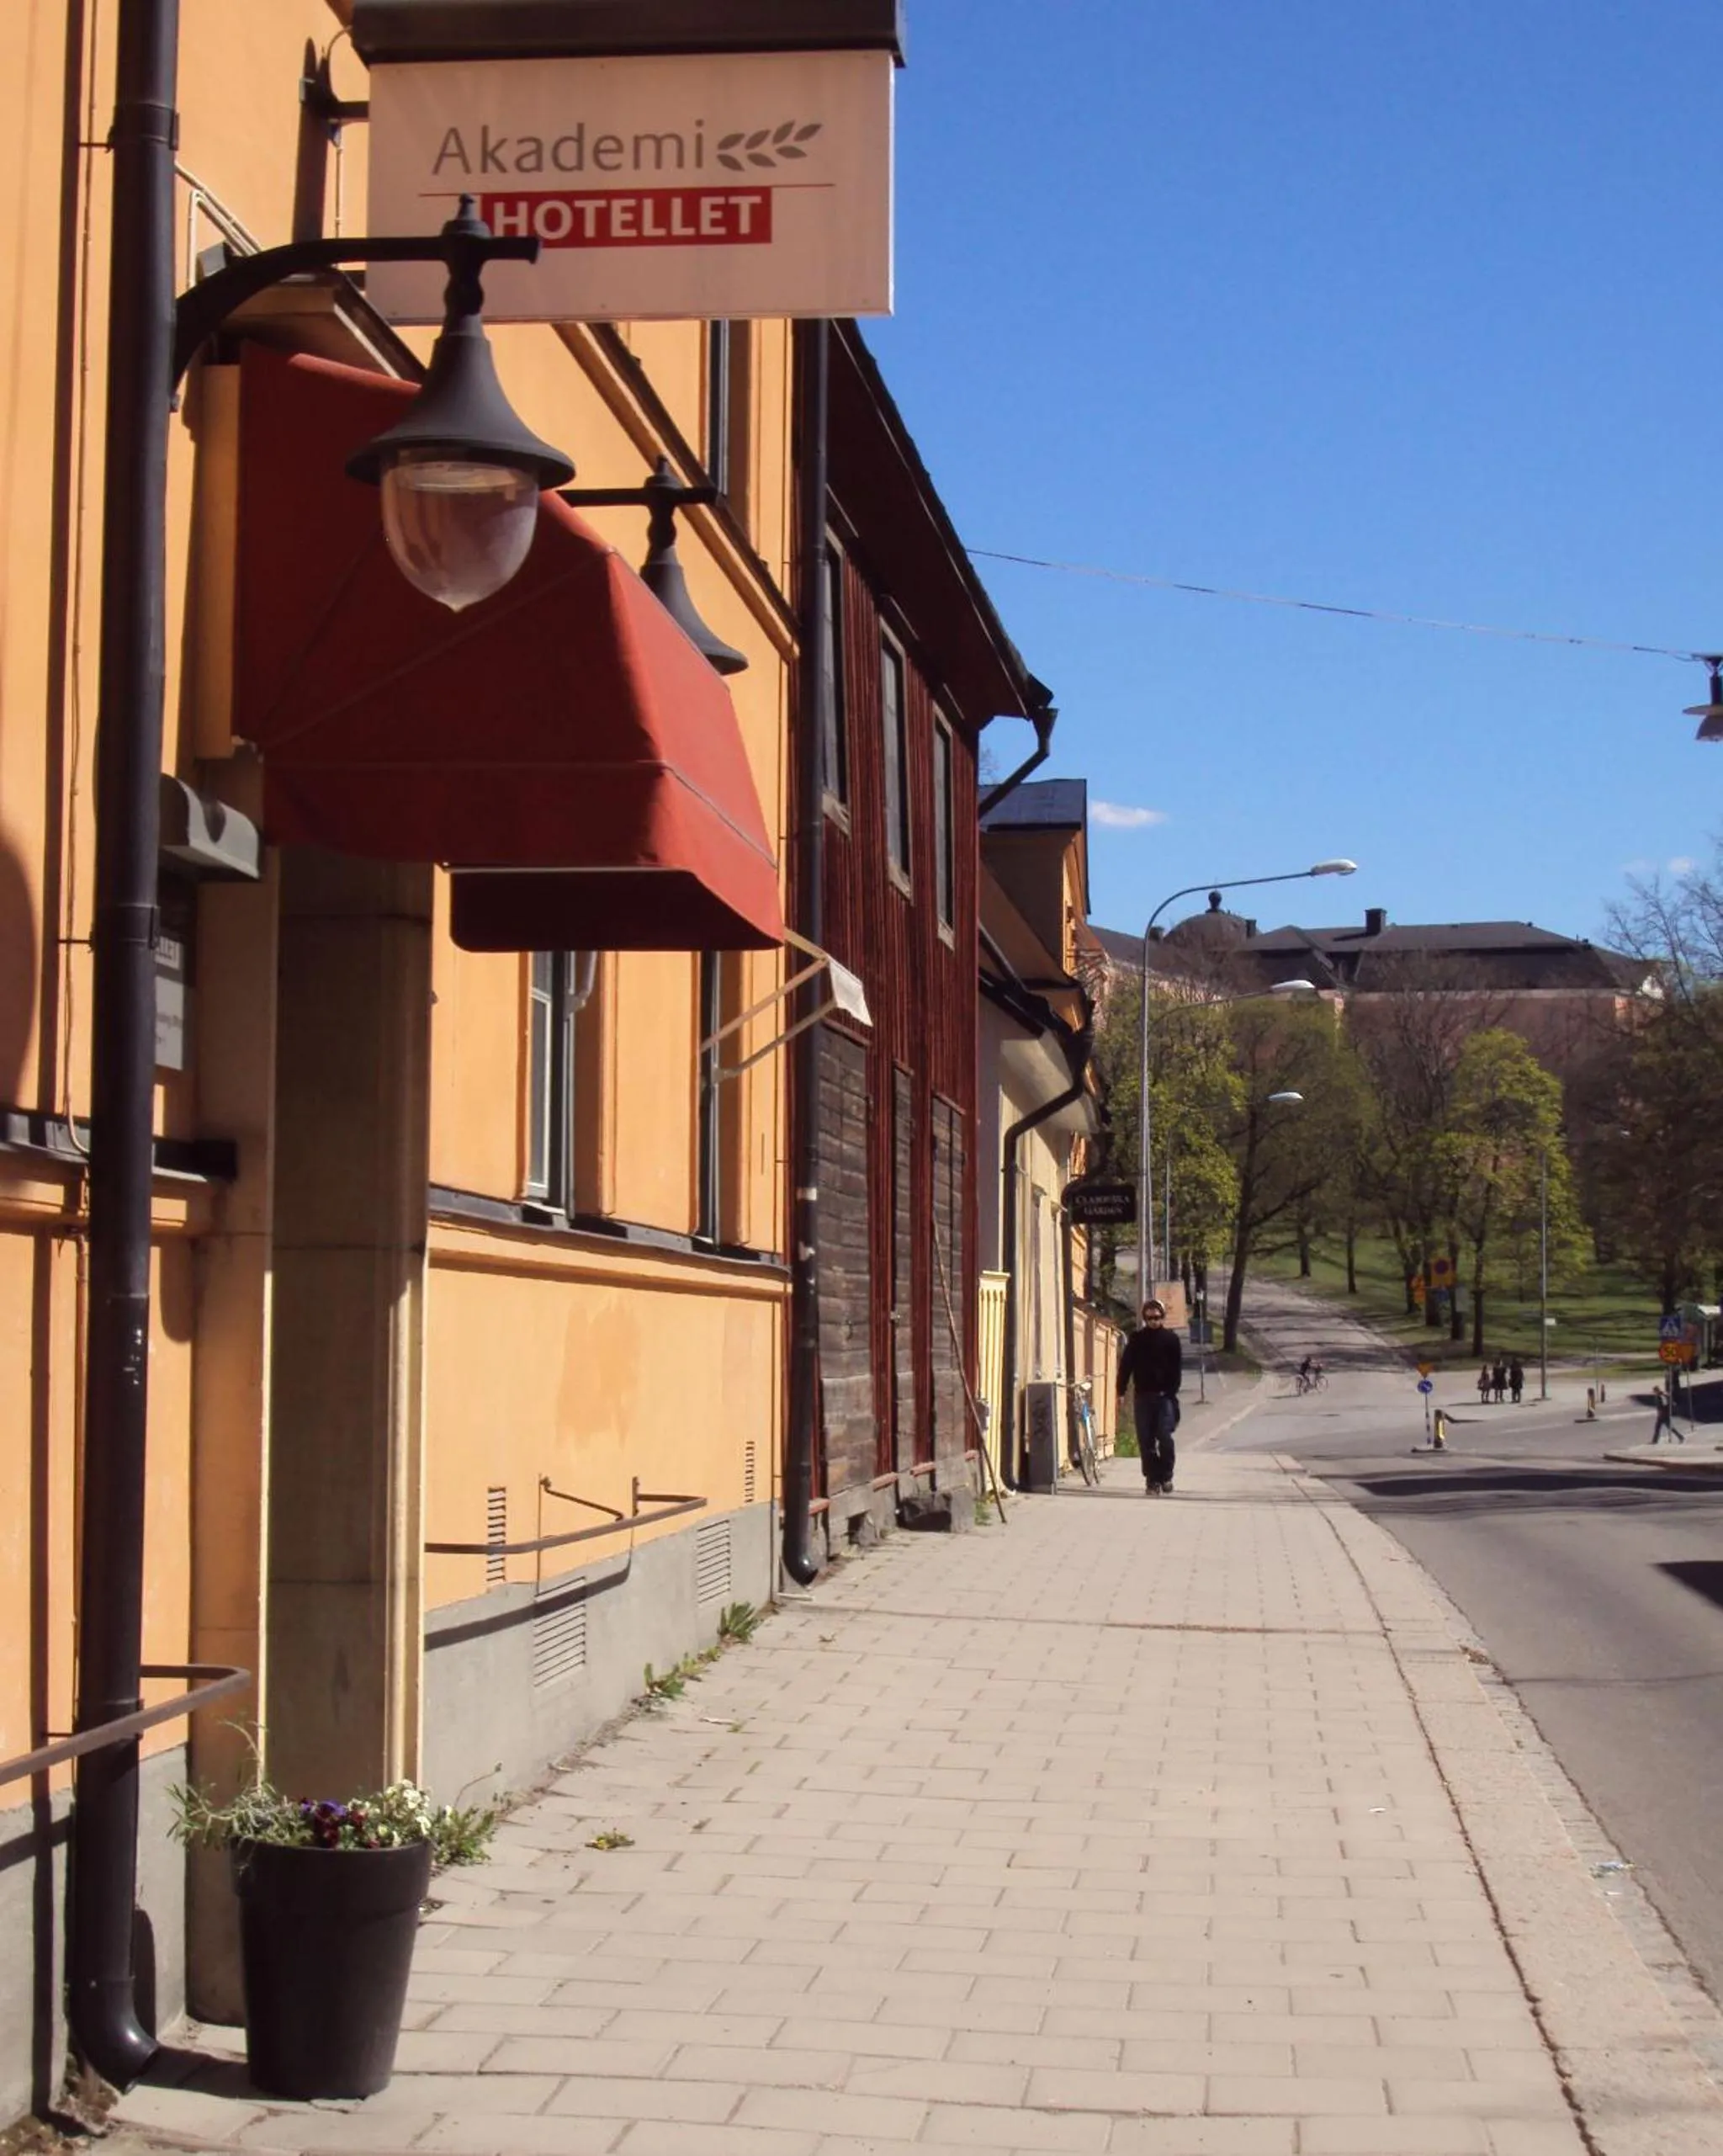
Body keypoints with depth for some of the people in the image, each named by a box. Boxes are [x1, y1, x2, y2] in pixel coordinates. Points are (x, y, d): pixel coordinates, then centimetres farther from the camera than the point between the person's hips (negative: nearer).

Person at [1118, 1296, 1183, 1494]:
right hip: (1142, 1396, 2)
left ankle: (1166, 1476, 5)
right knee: (1146, 1441, 1)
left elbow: (1177, 1367, 3)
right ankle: (1152, 1480, 7)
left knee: (1164, 1437, -11)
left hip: (1164, 1396, -2)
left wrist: (1172, 1391, -8)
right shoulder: (1137, 1339, 8)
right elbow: (1126, 1365, 8)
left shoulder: (1171, 1338, 4)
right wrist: (1121, 1391, -1)